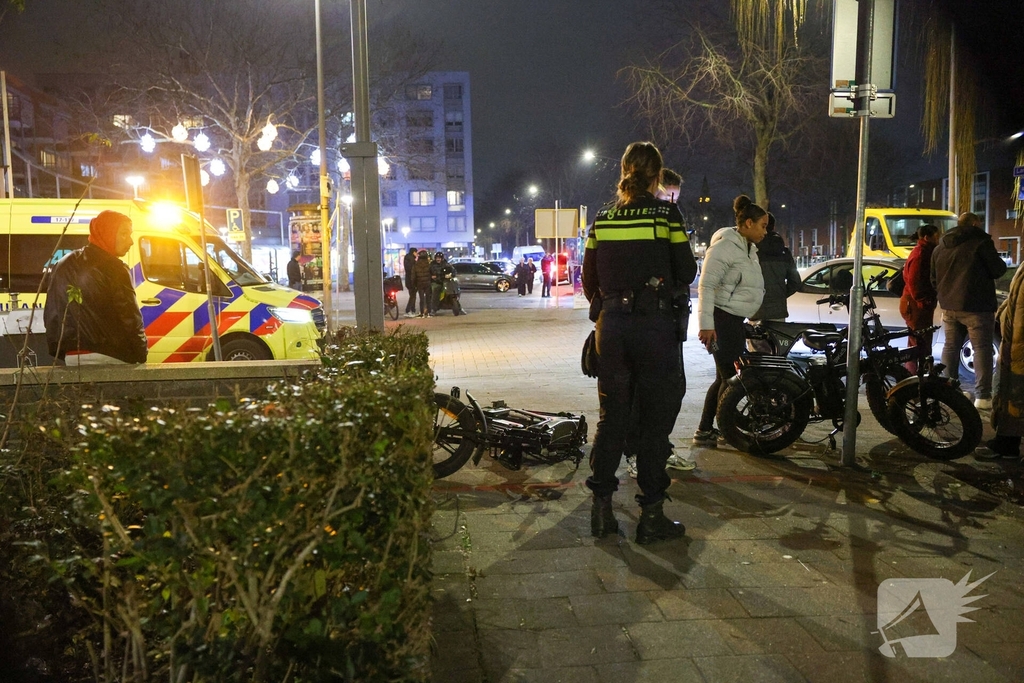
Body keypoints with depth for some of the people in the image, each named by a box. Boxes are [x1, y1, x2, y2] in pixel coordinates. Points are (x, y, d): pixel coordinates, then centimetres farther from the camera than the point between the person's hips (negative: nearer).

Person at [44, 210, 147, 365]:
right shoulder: (113, 269, -7)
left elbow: (51, 316, 17)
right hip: (109, 358, -7)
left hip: (72, 356, 7)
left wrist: (58, 352, 20)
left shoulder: (62, 267, 16)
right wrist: (141, 354, -3)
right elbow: (130, 318, -11)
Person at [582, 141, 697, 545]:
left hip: (611, 324, 4)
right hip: (654, 322, -4)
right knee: (656, 418, 5)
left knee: (611, 416, 13)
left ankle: (601, 508, 17)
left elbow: (588, 279, 10)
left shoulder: (602, 219, 8)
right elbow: (686, 272, 0)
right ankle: (651, 514, 10)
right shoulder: (666, 213, -4)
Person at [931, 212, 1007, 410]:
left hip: (949, 306, 6)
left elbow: (934, 279, 19)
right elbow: (997, 270, -7)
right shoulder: (981, 241, -8)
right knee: (982, 349, -3)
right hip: (976, 306, -6)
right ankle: (982, 396, -7)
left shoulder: (940, 247, 13)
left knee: (950, 347, 14)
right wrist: (1000, 264, 13)